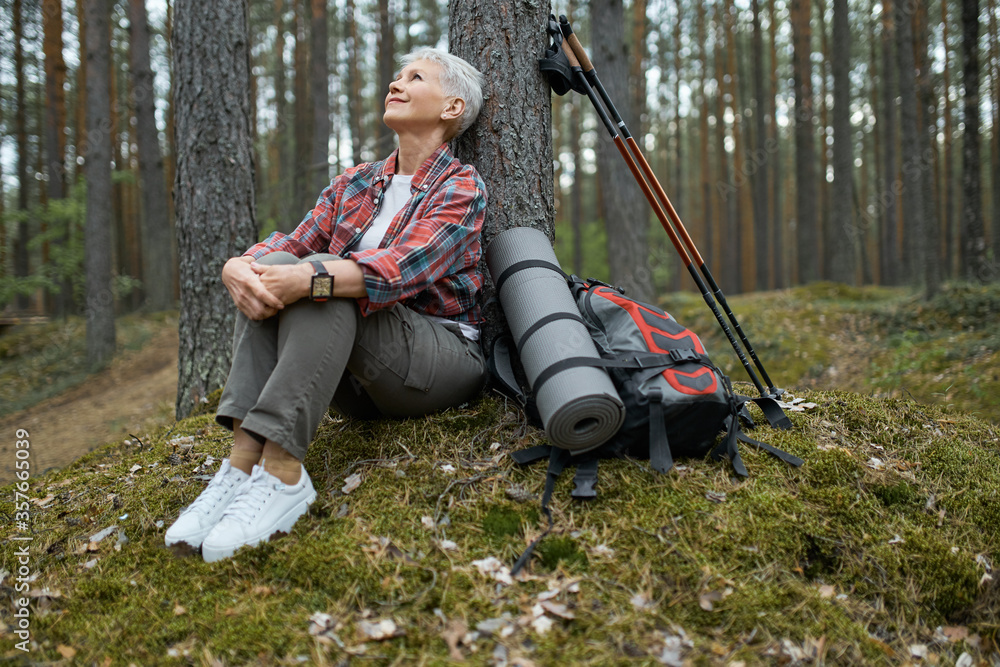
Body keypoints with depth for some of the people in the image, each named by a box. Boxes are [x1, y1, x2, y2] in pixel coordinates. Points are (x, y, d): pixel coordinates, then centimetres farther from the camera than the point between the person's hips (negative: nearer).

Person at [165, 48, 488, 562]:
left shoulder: (461, 188, -3)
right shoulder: (354, 185, 16)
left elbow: (399, 269, -22)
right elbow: (292, 245, 3)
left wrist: (310, 279, -37)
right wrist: (237, 266, -21)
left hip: (442, 358, -5)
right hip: (357, 386, 5)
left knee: (321, 279, -29)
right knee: (272, 267, -19)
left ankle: (281, 472, -39)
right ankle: (244, 457, -31)